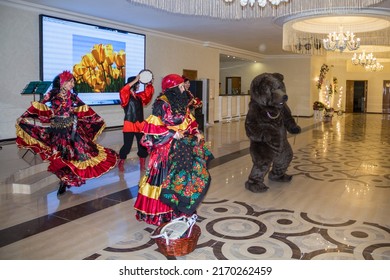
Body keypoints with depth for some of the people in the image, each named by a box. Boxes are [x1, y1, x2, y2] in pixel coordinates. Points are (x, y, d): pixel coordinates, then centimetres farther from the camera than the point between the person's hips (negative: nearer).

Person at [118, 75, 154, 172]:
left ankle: (142, 165, 19)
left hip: (140, 125, 6)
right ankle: (120, 164, 18)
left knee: (143, 145, 7)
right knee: (127, 146, -1)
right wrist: (135, 80, -26)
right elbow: (123, 91, -26)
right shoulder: (126, 97, -6)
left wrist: (150, 84, -2)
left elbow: (149, 92, 18)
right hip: (129, 125, -5)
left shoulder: (140, 96, 11)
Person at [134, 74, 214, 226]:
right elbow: (152, 126, -19)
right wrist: (173, 133, -19)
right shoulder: (162, 103, -15)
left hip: (183, 146, 8)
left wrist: (196, 133, 3)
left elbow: (189, 120, 19)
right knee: (167, 178, -3)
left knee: (185, 176, 12)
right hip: (167, 147, -8)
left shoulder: (182, 102, 9)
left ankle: (179, 208, 26)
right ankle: (161, 212, 11)